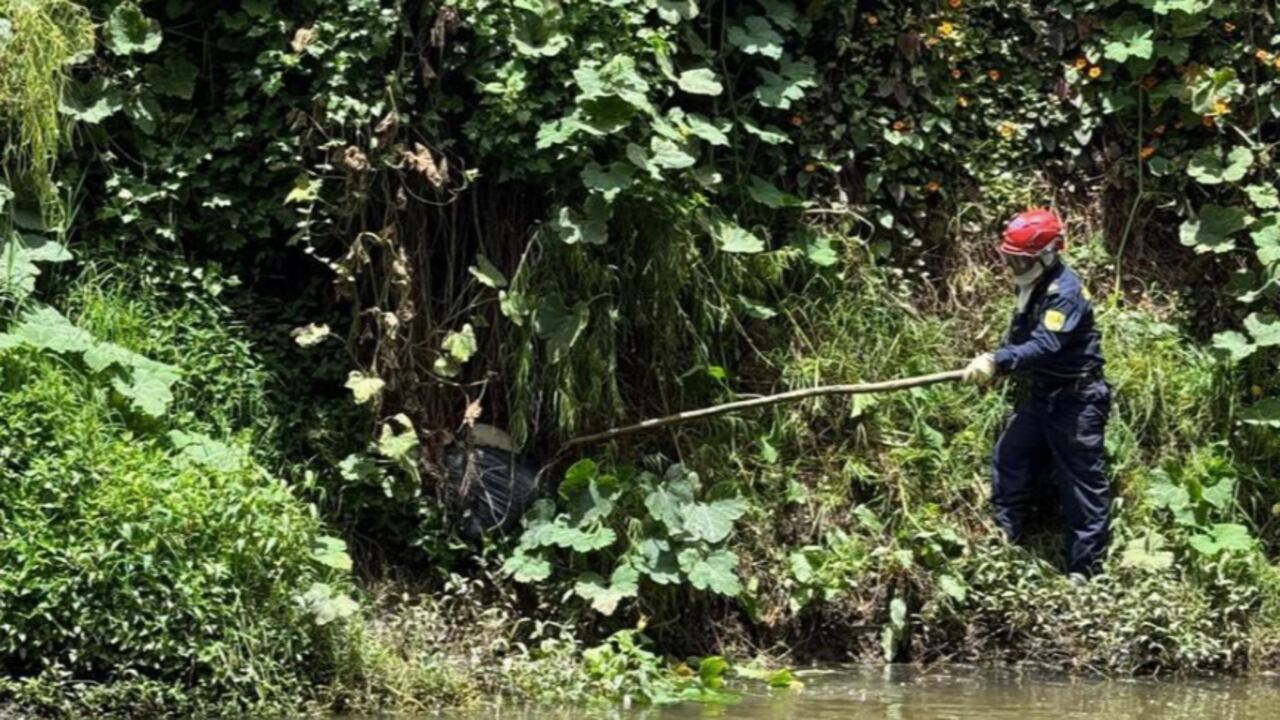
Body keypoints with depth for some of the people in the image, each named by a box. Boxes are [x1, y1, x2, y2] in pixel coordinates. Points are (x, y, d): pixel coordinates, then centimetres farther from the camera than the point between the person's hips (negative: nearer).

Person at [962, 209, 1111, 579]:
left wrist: (998, 361, -37)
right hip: (1042, 394, 10)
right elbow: (1021, 336, 15)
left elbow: (1046, 346, -32)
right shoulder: (1033, 288, 7)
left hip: (1076, 400, -10)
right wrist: (994, 362, -3)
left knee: (1083, 480, -2)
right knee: (1008, 461, 13)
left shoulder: (1065, 292, -23)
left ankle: (1083, 569, 2)